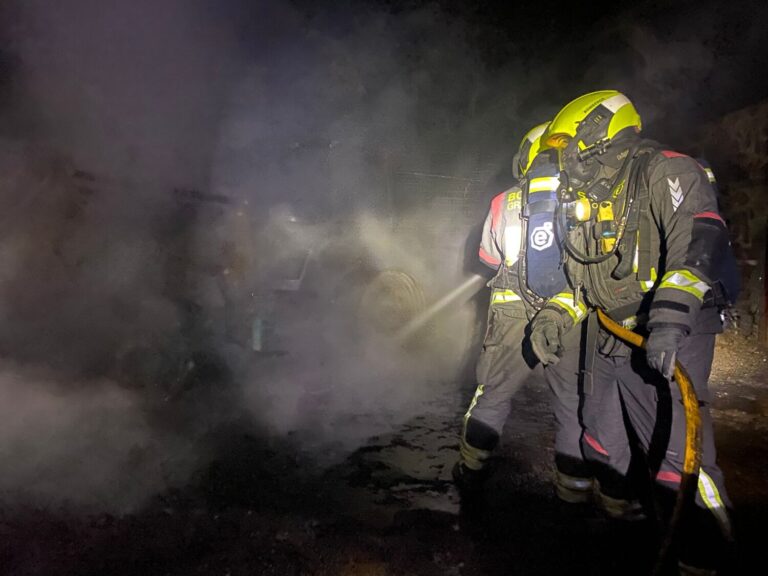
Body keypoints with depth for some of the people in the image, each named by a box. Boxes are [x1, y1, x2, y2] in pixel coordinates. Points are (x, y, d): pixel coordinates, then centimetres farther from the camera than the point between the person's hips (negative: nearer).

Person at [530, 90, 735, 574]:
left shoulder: (665, 172, -10)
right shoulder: (585, 198, 17)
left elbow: (700, 241, -26)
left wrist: (670, 315, -38)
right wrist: (557, 314, 6)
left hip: (669, 337, -8)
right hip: (608, 334, 9)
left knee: (676, 453, -10)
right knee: (601, 445, 18)